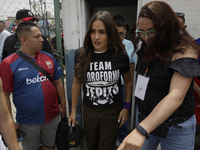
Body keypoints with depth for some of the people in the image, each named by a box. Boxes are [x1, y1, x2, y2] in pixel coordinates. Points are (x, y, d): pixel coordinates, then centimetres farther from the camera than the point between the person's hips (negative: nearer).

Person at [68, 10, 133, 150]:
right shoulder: (81, 55, -10)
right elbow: (77, 83, 2)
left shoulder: (120, 55, -14)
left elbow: (128, 82, 2)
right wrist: (73, 110, 6)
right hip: (89, 110, 2)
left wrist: (127, 107, -2)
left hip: (113, 112, -2)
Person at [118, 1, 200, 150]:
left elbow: (176, 97, -32)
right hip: (145, 120, 6)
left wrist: (141, 131, -40)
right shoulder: (147, 48, 1)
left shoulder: (184, 51, -21)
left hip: (175, 128, -5)